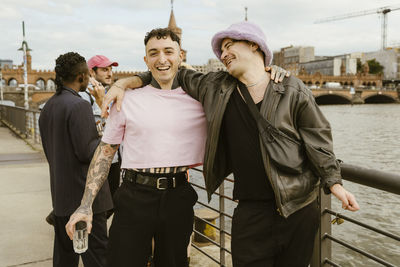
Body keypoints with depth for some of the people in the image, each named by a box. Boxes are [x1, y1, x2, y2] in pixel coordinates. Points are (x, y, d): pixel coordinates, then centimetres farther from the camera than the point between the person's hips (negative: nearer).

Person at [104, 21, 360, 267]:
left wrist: (334, 183, -4)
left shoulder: (292, 90, -2)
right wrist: (125, 83, 10)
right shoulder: (217, 87, 5)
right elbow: (178, 75, 16)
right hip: (251, 210, 2)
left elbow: (317, 139, 2)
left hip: (299, 210, -1)